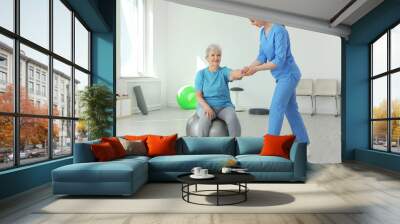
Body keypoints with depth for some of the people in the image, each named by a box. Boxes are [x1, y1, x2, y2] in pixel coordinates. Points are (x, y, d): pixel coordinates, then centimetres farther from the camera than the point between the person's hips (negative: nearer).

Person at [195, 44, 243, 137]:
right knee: (205, 118, -34)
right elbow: (198, 96, -2)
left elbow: (232, 75, -25)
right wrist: (207, 107, -21)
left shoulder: (224, 71, 1)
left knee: (233, 118, -30)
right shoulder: (201, 74, 2)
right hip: (206, 105, 0)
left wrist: (238, 74, -50)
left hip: (224, 106, 1)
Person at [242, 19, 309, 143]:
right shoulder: (262, 32, 5)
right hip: (283, 76, 9)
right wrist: (249, 67, -11)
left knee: (276, 109, -10)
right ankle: (303, 142, 26)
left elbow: (279, 60, -24)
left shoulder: (279, 31, -21)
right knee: (291, 110, 14)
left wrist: (257, 69, -24)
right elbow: (262, 56, 5)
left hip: (288, 75, -9)